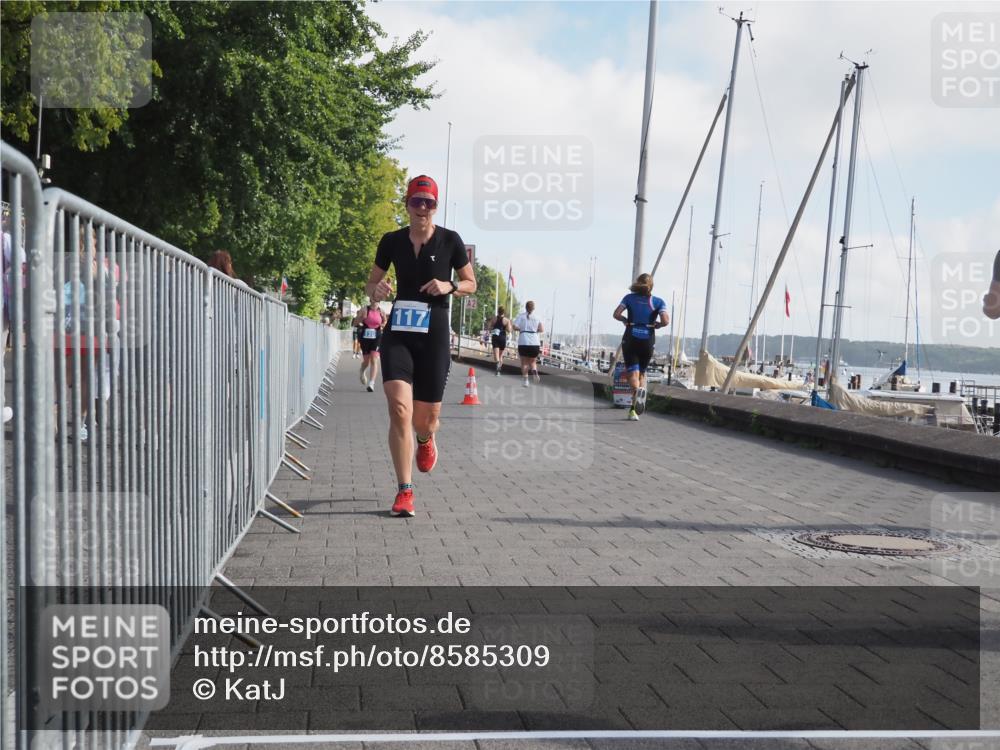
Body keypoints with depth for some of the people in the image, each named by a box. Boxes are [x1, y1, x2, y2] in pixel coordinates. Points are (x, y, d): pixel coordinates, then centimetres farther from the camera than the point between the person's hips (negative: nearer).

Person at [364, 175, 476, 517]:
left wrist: (449, 286, -13)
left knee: (427, 417, 5)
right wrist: (376, 290, -10)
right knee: (399, 408, -17)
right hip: (398, 332, 1)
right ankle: (405, 491, -8)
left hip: (434, 334, 0)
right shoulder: (391, 241, 3)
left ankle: (426, 440, 46)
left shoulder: (450, 240, -1)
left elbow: (471, 284, 8)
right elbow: (371, 284, 13)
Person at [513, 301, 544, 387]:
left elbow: (515, 326, -8)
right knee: (532, 362, 16)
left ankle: (525, 380, -1)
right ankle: (534, 371, -15)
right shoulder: (537, 317, 7)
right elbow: (542, 330, -1)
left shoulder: (521, 316, 5)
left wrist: (521, 329, 11)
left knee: (524, 362, 10)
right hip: (535, 343, 1)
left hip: (523, 342, -1)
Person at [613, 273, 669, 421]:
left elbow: (616, 314, -7)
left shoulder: (629, 297, 3)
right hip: (648, 340, 1)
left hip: (630, 338, -1)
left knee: (633, 373, -4)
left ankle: (637, 389, -36)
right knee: (641, 372, 17)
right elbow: (666, 321, -10)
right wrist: (655, 325, 9)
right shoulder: (658, 302, 2)